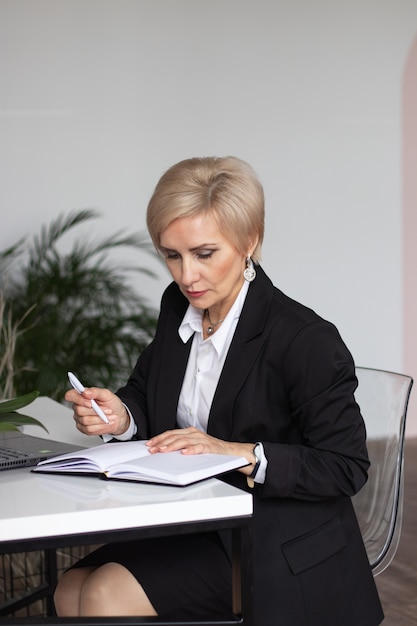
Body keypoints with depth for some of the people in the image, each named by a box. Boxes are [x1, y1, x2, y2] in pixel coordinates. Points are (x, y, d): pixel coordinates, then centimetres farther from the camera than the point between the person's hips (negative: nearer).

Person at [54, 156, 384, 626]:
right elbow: (146, 391, 15)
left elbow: (346, 467, -17)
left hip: (275, 546, -7)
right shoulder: (177, 308, 2)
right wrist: (120, 416, -9)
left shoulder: (306, 340, -20)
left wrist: (240, 454, -26)